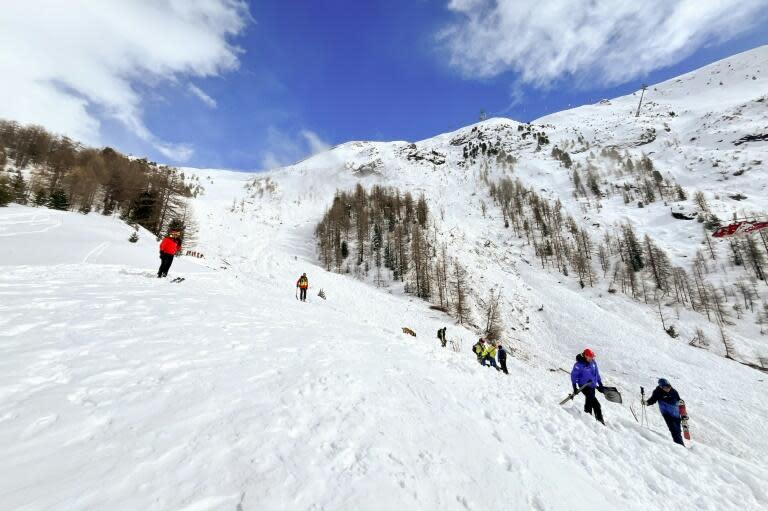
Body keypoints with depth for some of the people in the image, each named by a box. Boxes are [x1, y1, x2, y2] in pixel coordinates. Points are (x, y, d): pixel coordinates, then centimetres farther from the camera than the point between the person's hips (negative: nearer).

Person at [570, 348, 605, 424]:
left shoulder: (593, 362, 0)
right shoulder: (579, 365, -19)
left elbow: (597, 373, 15)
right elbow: (573, 375, -13)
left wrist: (600, 384, 17)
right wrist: (574, 387, -13)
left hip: (592, 386, 7)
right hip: (584, 386, -7)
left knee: (589, 402, 15)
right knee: (595, 403, -15)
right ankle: (599, 419, -9)